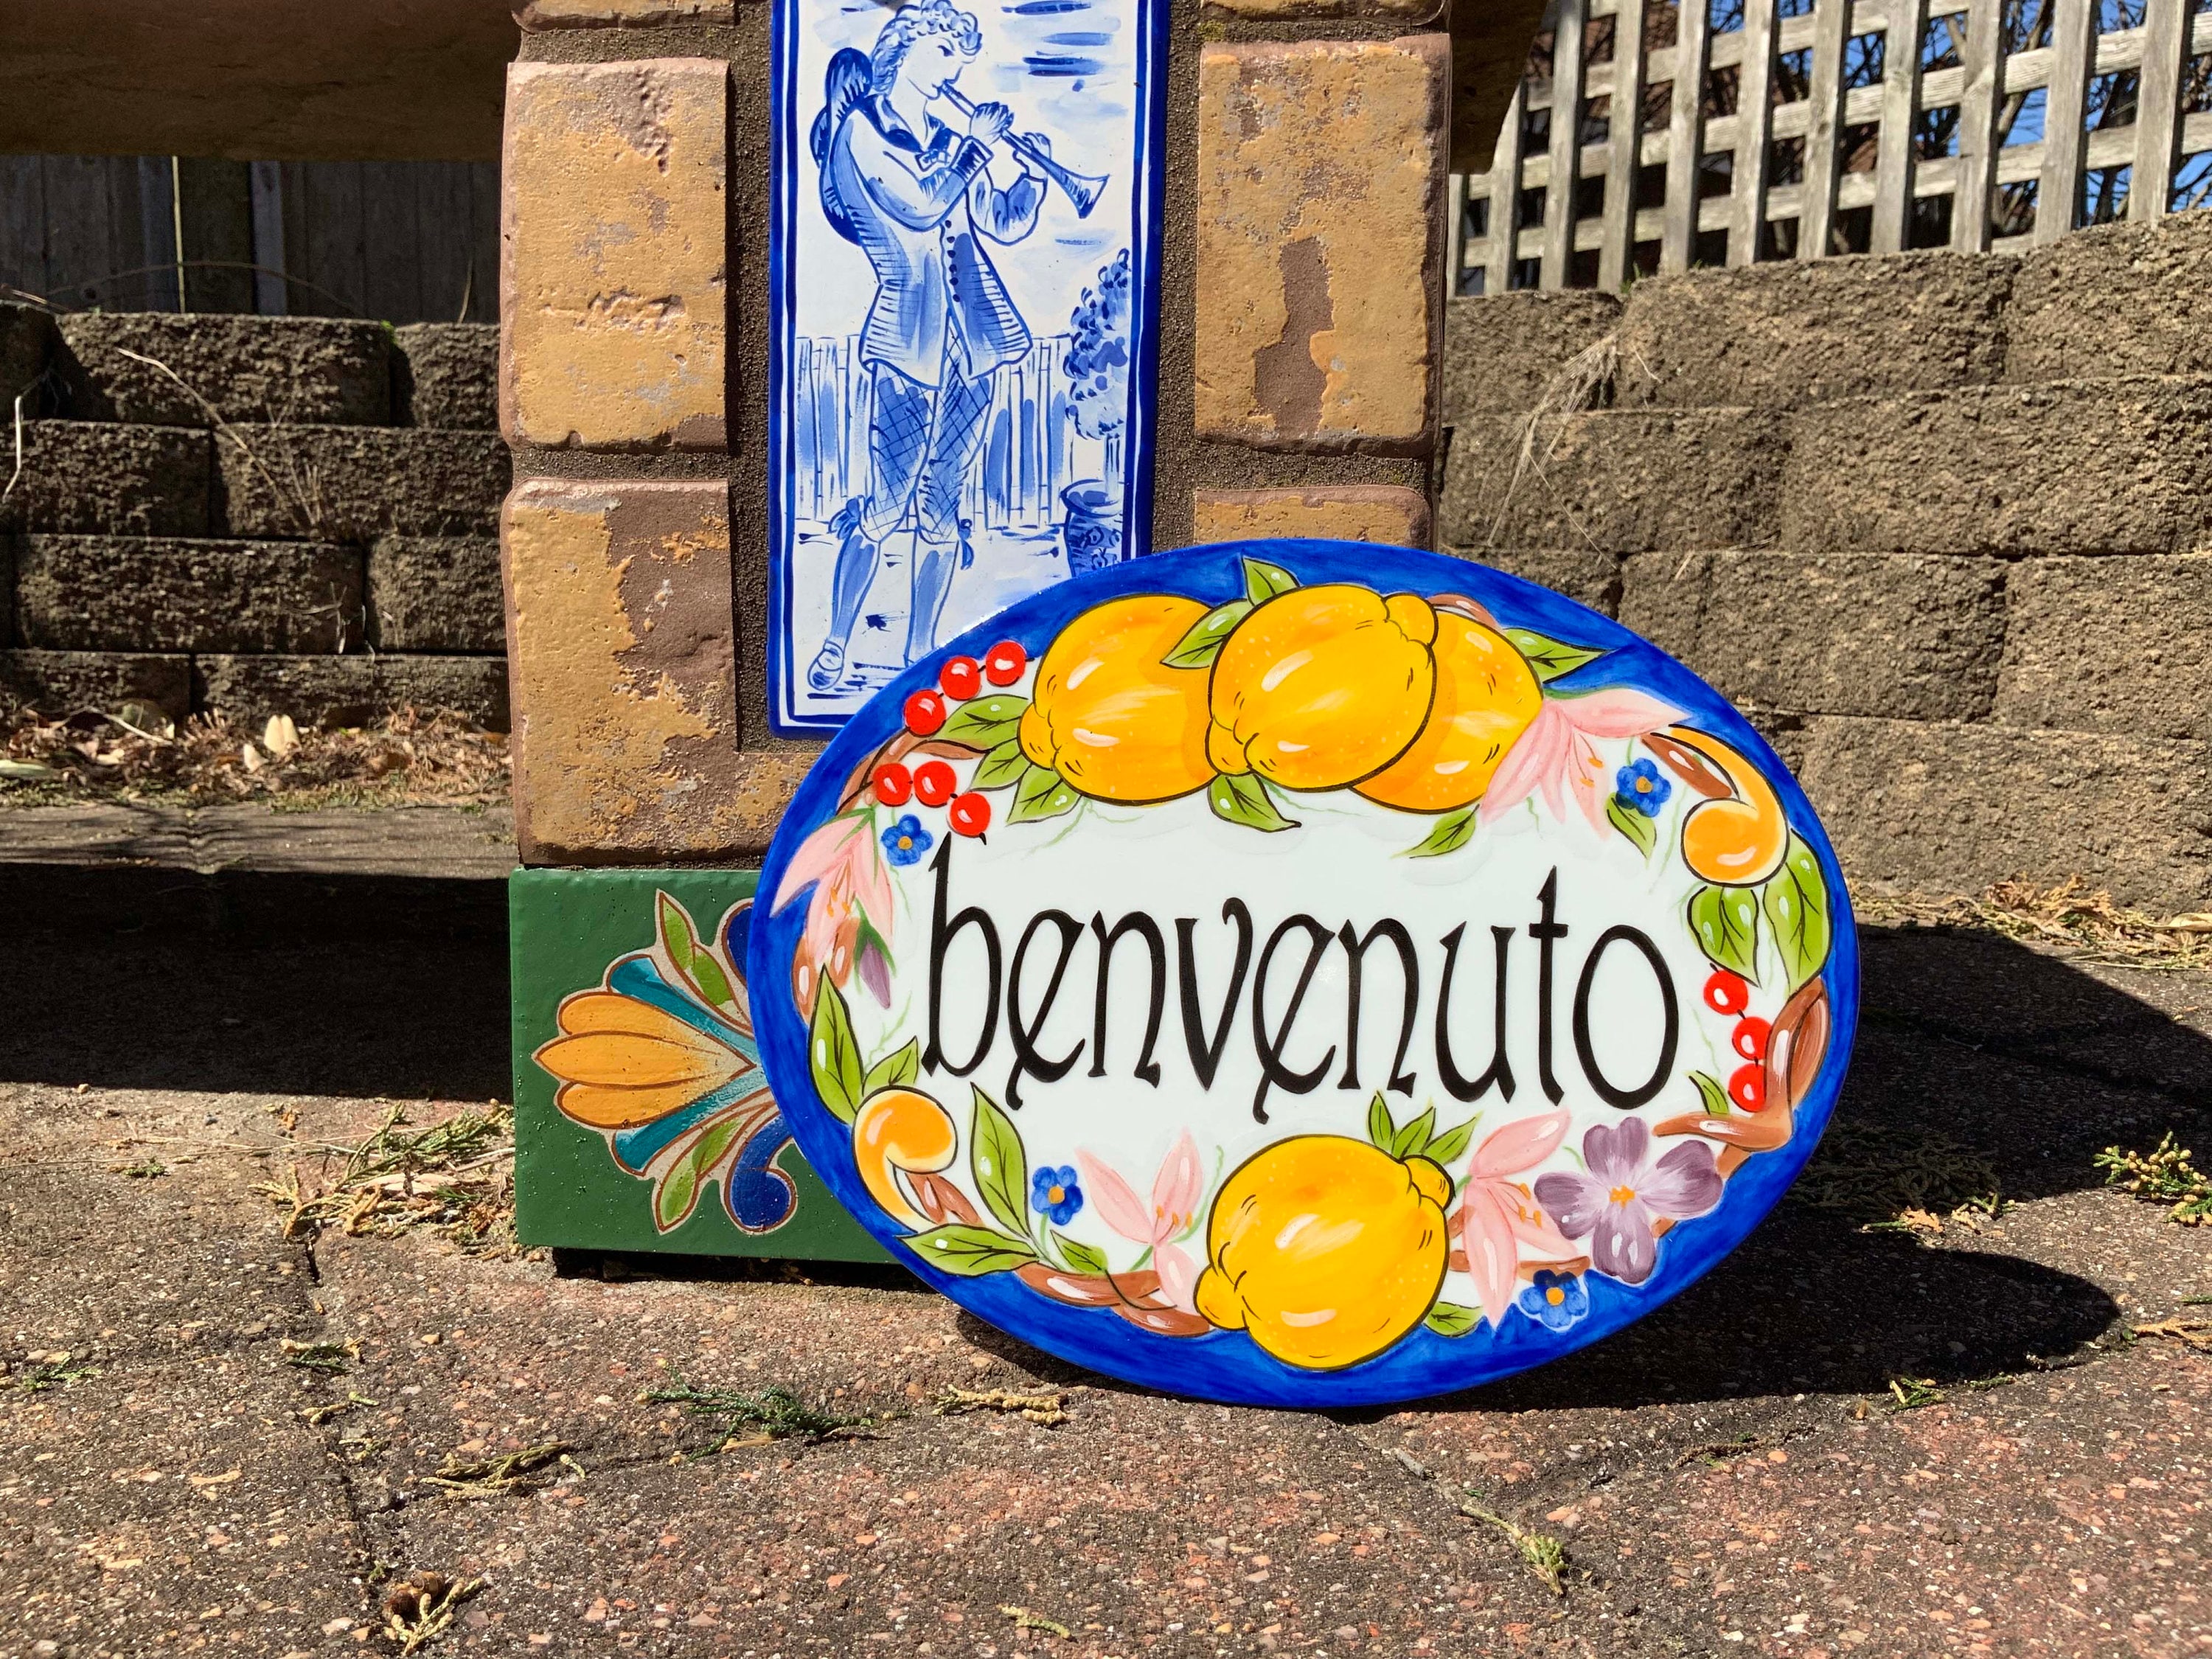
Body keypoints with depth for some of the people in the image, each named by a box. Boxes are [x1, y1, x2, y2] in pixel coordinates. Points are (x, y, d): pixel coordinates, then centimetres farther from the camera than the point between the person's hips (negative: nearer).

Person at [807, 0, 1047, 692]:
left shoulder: (950, 142, 19)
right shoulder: (861, 130, 1)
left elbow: (1005, 225, 17)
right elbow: (918, 206, -14)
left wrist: (1034, 167, 2)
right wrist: (978, 146, -4)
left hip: (969, 345, 6)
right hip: (905, 344, -6)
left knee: (941, 508, 6)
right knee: (885, 505, -9)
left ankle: (920, 655, 12)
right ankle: (833, 650, 2)